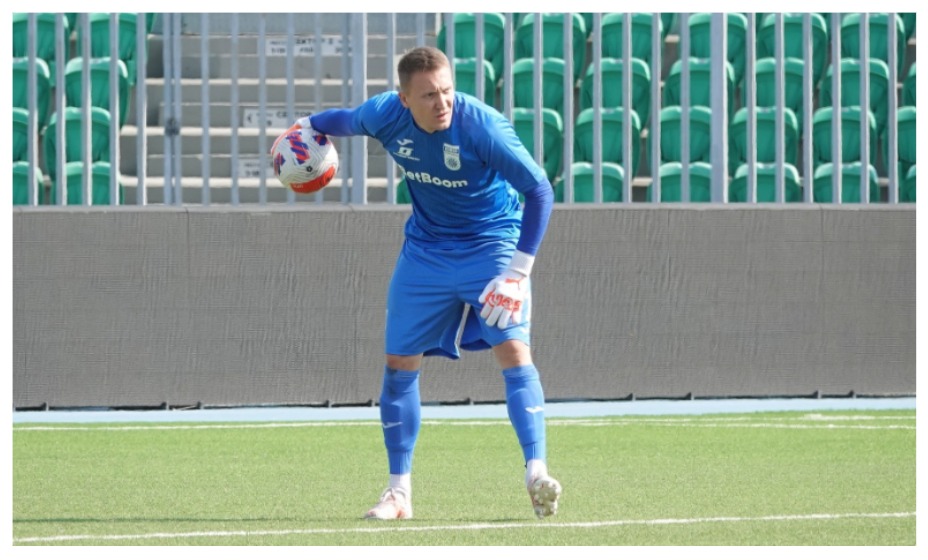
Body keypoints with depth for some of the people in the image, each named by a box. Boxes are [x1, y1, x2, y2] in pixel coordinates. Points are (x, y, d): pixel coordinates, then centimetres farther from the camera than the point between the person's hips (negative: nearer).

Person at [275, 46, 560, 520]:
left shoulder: (481, 125, -29)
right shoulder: (385, 115, -16)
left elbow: (539, 191, -24)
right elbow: (346, 119, 10)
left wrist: (517, 272, -26)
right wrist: (307, 126, 24)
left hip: (491, 244, -4)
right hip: (426, 248, 4)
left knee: (513, 350, -21)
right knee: (399, 363, 4)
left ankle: (537, 475, -24)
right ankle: (398, 492, 15)